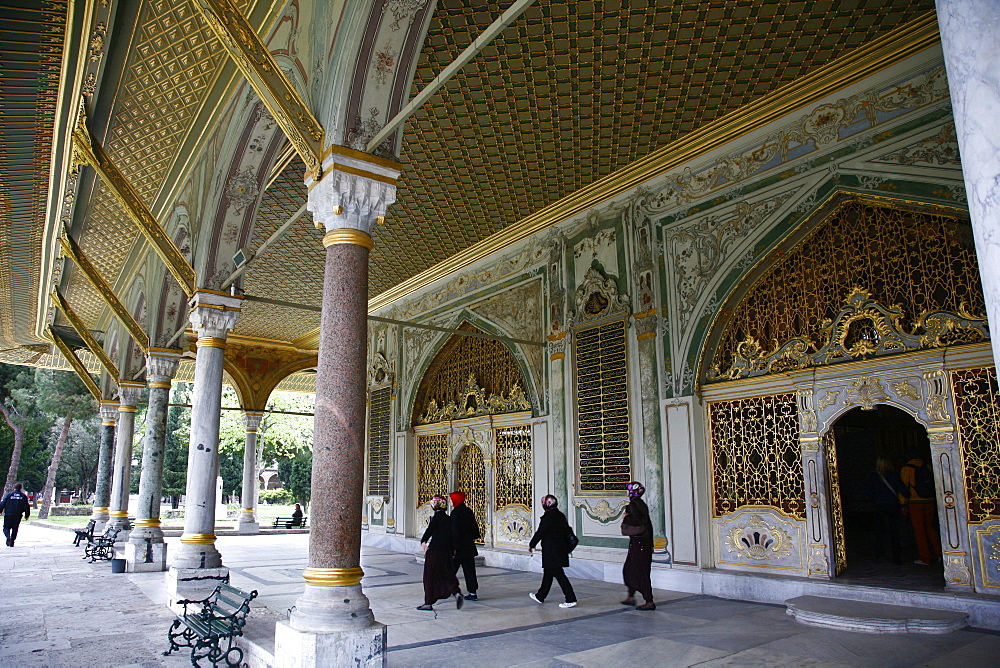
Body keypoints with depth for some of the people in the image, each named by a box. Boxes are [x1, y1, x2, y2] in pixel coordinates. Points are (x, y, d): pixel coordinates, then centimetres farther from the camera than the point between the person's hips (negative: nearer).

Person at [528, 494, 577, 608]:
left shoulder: (548, 517, -17)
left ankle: (571, 599, -6)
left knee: (558, 574, -6)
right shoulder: (561, 516, 9)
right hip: (561, 550, 9)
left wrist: (531, 545, 0)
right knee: (548, 573, 18)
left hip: (551, 551, -9)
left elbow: (539, 533, -13)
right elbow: (567, 531, 15)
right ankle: (540, 596, 30)